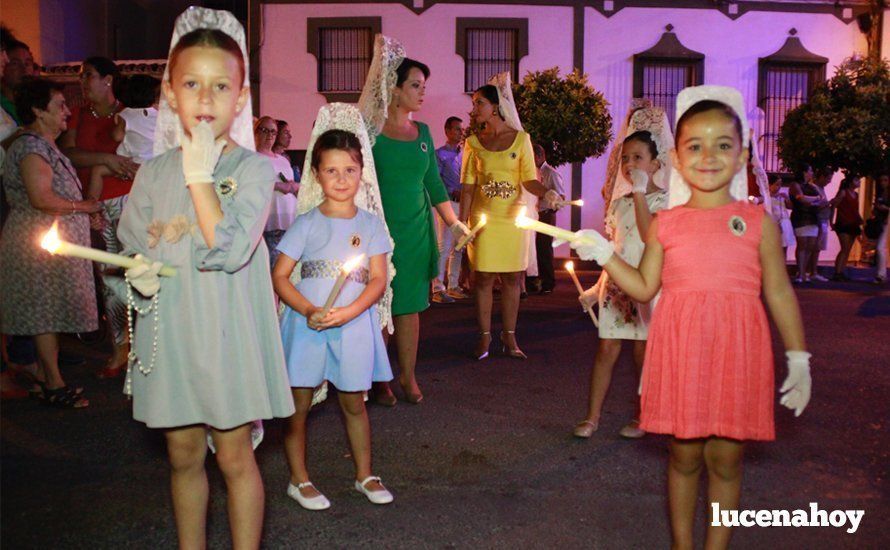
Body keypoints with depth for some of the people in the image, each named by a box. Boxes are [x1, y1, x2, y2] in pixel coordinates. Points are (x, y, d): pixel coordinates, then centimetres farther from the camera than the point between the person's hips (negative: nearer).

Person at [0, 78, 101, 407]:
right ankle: (54, 385, 4)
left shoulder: (45, 146, 17)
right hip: (41, 241, -10)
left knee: (47, 310, 14)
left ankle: (43, 375, 23)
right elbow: (41, 198, -24)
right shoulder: (32, 147, -15)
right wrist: (83, 206, -14)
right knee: (47, 310, -4)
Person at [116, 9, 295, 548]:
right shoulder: (155, 171, 3)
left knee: (234, 456, 7)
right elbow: (131, 250, 12)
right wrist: (141, 273, -10)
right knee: (183, 454, 16)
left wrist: (200, 175, -19)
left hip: (230, 331, -3)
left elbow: (231, 250, -21)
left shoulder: (253, 168, -8)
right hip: (170, 329, 4)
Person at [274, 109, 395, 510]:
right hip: (307, 324, -1)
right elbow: (279, 276, -3)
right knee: (298, 402, 5)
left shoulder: (370, 225, 4)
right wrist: (310, 311, -18)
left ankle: (365, 475, 29)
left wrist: (348, 312, -17)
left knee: (354, 402, 13)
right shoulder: (306, 224, -1)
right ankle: (299, 479, 23)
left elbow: (378, 280, -2)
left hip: (353, 325, 1)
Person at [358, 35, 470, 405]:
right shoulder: (371, 128, -5)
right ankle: (379, 380, 18)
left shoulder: (422, 132, 10)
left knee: (410, 305, 10)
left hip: (416, 232, 4)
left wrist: (454, 223, 10)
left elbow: (434, 183, 15)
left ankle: (408, 376, 22)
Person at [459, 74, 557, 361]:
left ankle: (509, 337, 17)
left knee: (512, 279, 6)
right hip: (484, 218, 0)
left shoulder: (520, 138, 1)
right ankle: (484, 337, 14)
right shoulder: (474, 142, 4)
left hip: (514, 218, 0)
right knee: (483, 278, 1)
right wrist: (462, 222, -4)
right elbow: (468, 186, 3)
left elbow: (529, 179, -3)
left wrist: (545, 192, -24)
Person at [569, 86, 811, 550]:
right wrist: (604, 254, -3)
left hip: (737, 353, 0)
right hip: (679, 352, 1)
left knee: (726, 459, 9)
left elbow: (779, 293, 6)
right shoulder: (665, 224, 5)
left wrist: (798, 359, 7)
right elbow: (645, 288, 7)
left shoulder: (759, 222, 2)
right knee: (684, 456, 12)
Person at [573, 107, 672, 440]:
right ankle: (592, 417, 8)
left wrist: (640, 192, -22)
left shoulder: (664, 200, -5)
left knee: (643, 352, 4)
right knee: (607, 348, 3)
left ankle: (641, 418, 20)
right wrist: (597, 287, 17)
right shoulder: (619, 202, 12)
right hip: (616, 284, 5)